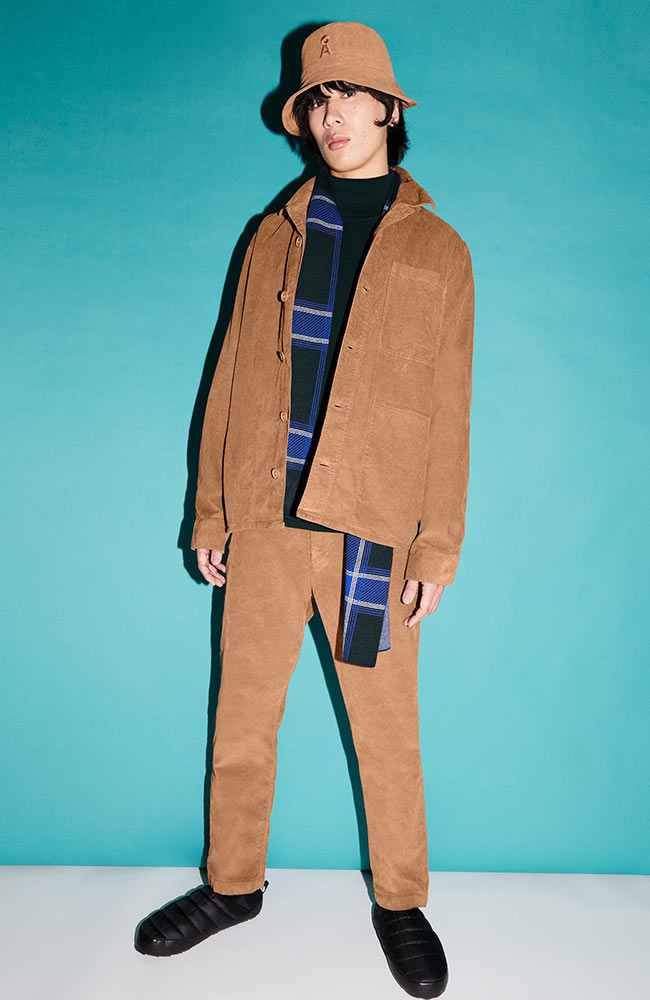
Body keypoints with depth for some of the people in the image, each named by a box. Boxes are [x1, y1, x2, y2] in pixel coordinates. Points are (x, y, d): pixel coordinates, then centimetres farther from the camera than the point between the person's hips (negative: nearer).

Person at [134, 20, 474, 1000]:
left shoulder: (438, 251, 7)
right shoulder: (276, 235, 13)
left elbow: (449, 410, 2)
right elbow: (233, 377, 10)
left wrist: (439, 546, -4)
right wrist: (210, 512, 7)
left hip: (374, 528, -2)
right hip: (264, 520, 3)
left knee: (387, 729, 7)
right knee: (243, 715, 12)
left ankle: (400, 902, 30)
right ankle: (233, 883, 34)